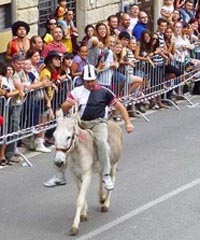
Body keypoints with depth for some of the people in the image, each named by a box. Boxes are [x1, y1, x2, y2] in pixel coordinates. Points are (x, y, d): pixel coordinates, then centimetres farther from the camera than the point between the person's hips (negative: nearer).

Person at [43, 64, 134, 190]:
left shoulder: (104, 92, 3)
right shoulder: (77, 91, 10)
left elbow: (119, 106, 7)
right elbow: (64, 108, 6)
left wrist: (128, 123, -2)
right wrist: (69, 104, -18)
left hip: (98, 122, -3)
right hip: (80, 123, 4)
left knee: (102, 141, -32)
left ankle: (106, 175, -19)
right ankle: (60, 177, 9)